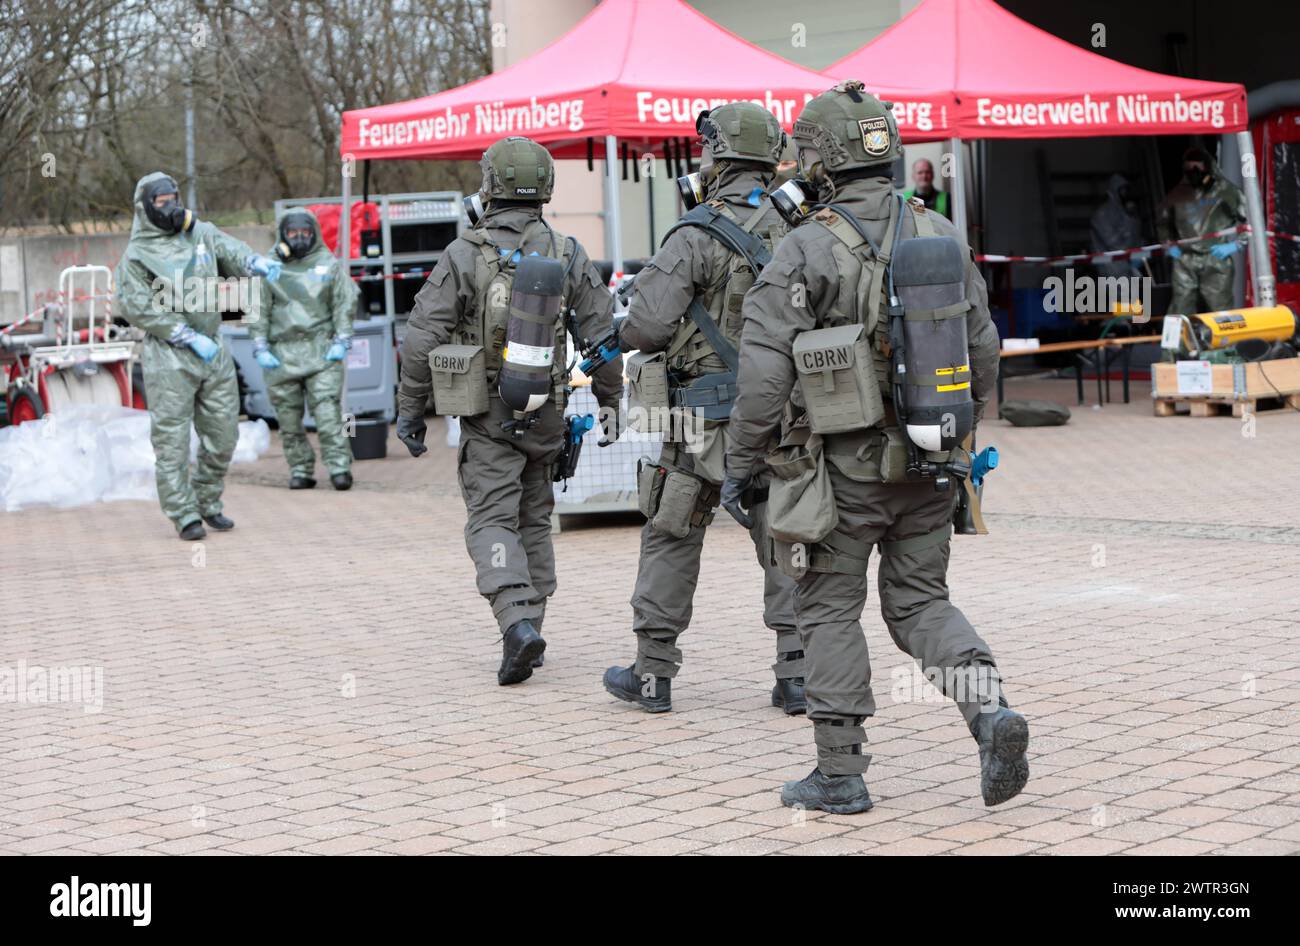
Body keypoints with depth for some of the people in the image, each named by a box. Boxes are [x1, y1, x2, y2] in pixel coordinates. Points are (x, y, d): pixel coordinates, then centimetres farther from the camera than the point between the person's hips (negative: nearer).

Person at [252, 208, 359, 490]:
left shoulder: (329, 265, 8)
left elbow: (345, 305, 8)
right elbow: (258, 311, 7)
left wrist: (341, 341, 0)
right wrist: (260, 348, -1)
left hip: (322, 350, -1)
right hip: (281, 354, 1)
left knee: (328, 412, -10)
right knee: (289, 417, 3)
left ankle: (339, 466, -7)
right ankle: (300, 470, 11)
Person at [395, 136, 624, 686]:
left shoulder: (464, 255, -9)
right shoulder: (568, 255, -1)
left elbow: (422, 341, -9)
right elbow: (603, 335, 2)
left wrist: (410, 411, 1)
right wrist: (609, 402, 14)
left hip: (487, 417, -3)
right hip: (546, 413, 3)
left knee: (492, 523, -3)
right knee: (534, 521, 16)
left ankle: (517, 624, -23)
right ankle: (528, 628, 20)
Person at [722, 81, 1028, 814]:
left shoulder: (807, 250, -13)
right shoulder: (941, 235, 3)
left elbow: (765, 369, -15)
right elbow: (983, 351, 8)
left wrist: (741, 464, -5)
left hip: (847, 463, -4)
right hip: (929, 462, 5)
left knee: (831, 610, 9)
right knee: (920, 601, 16)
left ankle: (841, 774, 11)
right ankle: (990, 710, -8)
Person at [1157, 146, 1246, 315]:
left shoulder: (1225, 190, -3)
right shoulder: (1179, 193, 9)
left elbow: (1248, 217, 1)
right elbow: (1163, 219, 28)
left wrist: (1234, 244, -5)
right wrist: (1168, 244, 17)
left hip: (1216, 260, -3)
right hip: (1185, 262, 3)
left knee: (1220, 307, -3)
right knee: (1180, 307, 1)